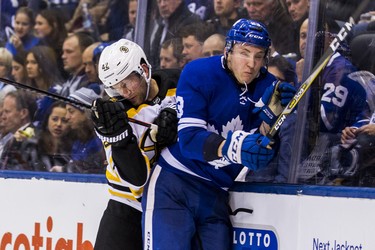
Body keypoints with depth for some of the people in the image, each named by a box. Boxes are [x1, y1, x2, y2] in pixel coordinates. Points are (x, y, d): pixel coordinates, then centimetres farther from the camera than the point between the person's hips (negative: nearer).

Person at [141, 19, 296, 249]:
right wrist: (232, 147, -37)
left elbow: (261, 159, -5)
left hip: (215, 195, 5)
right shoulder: (198, 73, -11)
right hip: (172, 186, -5)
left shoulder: (267, 87, 1)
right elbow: (189, 139, -20)